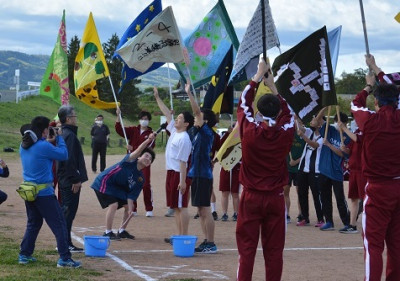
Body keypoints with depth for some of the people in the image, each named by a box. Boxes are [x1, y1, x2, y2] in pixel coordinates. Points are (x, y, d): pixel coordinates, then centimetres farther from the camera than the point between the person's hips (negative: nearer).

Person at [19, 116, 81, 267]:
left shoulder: (24, 146, 4)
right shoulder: (43, 146, -19)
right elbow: (63, 155, -10)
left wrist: (48, 141, 12)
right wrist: (58, 138, 1)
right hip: (44, 192, -8)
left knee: (33, 223, 21)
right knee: (59, 225, -1)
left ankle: (24, 255, 21)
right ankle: (64, 258, -3)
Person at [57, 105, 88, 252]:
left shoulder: (63, 134, 14)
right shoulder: (70, 135, -16)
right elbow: (70, 160, -22)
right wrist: (76, 180, -18)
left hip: (64, 179, 10)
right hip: (70, 180, -10)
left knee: (66, 210, 14)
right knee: (69, 211, -6)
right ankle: (66, 244, -4)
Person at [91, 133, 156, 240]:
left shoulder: (140, 179, -2)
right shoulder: (131, 161, -20)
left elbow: (131, 195, -4)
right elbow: (137, 151, -40)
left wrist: (130, 209, -16)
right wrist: (148, 140, -53)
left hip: (117, 187, 9)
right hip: (104, 182, -9)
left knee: (129, 206, 8)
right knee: (114, 204, -22)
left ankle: (122, 231, 22)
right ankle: (108, 232, -13)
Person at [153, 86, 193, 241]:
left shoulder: (184, 139, -15)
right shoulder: (174, 131, 11)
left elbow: (183, 161, -19)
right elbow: (167, 113, 21)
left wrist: (182, 181, -21)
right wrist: (157, 98, 24)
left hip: (179, 174, -10)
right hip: (171, 172, 10)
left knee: (181, 206, -7)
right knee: (176, 207, 11)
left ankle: (184, 237, -6)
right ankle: (180, 236, 16)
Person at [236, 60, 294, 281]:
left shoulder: (250, 131, -11)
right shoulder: (285, 134, -8)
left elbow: (243, 103, 6)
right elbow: (288, 112, 14)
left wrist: (258, 76, 15)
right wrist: (273, 86, 20)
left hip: (251, 197, -1)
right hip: (275, 198, 1)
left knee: (246, 248, 2)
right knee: (274, 251, 6)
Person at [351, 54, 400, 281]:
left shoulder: (371, 120, -12)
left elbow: (356, 105, 11)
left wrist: (369, 86, 28)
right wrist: (376, 69, 30)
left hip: (378, 188, -4)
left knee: (373, 243, -5)